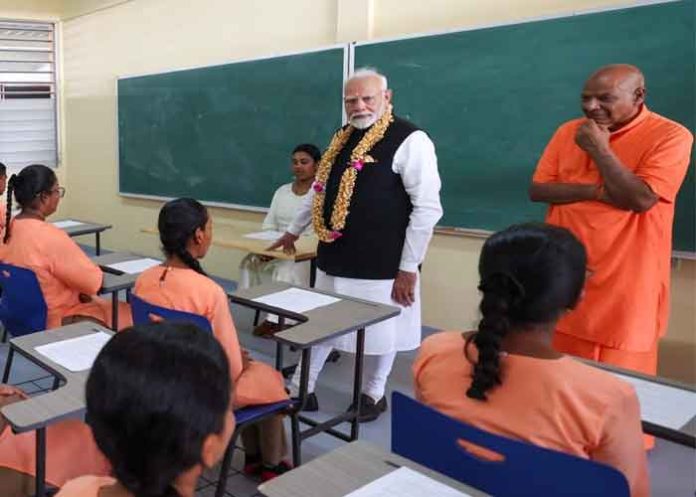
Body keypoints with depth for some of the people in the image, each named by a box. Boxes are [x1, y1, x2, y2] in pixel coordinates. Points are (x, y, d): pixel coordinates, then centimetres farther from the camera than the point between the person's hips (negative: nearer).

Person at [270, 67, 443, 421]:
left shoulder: (409, 140, -12)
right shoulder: (342, 139, 11)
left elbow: (427, 209, -15)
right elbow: (319, 190, 23)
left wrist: (408, 268, -15)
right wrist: (293, 231, 29)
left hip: (381, 263, -6)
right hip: (334, 258, 7)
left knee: (380, 330, 10)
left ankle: (373, 395, 33)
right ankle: (301, 388, 32)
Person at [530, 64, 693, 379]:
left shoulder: (671, 136, -8)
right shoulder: (568, 132, 7)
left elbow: (642, 199, -19)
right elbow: (537, 190, 1)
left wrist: (600, 149, -14)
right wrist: (595, 191, -13)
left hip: (623, 285, -4)